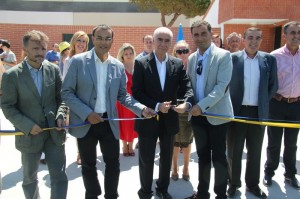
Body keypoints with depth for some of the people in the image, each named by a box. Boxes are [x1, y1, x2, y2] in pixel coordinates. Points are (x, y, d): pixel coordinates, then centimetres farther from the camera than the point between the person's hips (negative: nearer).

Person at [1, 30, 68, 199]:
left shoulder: (54, 69, -1)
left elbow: (62, 97, 4)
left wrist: (60, 116, -13)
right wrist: (27, 126, -17)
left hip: (54, 132, 1)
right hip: (29, 135, -1)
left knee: (60, 177, 2)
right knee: (30, 178, 19)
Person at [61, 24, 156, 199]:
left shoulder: (119, 66, 3)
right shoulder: (78, 61, -7)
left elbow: (123, 95, 7)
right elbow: (67, 92, -8)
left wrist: (141, 109, -8)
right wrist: (86, 113, -18)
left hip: (109, 122, 2)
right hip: (85, 122, -2)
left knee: (113, 163, 12)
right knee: (89, 164, 16)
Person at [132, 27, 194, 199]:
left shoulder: (178, 64, 2)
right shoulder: (141, 63, -7)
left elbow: (187, 86, -6)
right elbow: (136, 92, -12)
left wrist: (187, 103, -27)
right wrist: (156, 106, -22)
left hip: (169, 119, 3)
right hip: (148, 119, -3)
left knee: (166, 158, 19)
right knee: (146, 159, 11)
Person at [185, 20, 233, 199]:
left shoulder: (223, 56, -9)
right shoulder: (192, 58, 9)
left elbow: (222, 86, -17)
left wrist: (202, 105, -24)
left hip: (217, 114, -5)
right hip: (197, 115, 5)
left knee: (218, 156, 5)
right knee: (203, 155, 15)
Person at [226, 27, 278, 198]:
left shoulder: (269, 59, 2)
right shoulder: (232, 58, -5)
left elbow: (273, 85, 8)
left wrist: (263, 102, 6)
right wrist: (229, 105, -1)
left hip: (259, 113, 2)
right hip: (236, 111, -2)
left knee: (255, 151, 15)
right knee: (234, 151, 9)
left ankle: (253, 184, 32)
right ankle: (234, 183, 27)